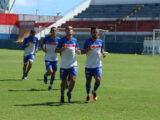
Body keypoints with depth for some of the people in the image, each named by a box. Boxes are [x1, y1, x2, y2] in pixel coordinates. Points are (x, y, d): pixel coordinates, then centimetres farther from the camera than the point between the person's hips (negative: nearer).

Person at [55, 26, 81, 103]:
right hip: (64, 65, -1)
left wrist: (77, 50, -10)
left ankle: (69, 93, 10)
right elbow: (56, 50, -1)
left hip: (73, 64, 1)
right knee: (63, 81, 6)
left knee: (73, 79, -14)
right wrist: (62, 49, -20)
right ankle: (62, 96, 26)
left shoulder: (75, 40, 7)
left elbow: (79, 53, 13)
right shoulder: (62, 40, -1)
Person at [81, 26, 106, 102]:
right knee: (88, 81, 8)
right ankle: (88, 95, 28)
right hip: (89, 65, -1)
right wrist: (88, 50, -28)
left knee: (98, 80, -14)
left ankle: (94, 92, 16)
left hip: (98, 65, 1)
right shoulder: (87, 41, -5)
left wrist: (103, 53, 1)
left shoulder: (100, 41, 5)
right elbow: (82, 52, -8)